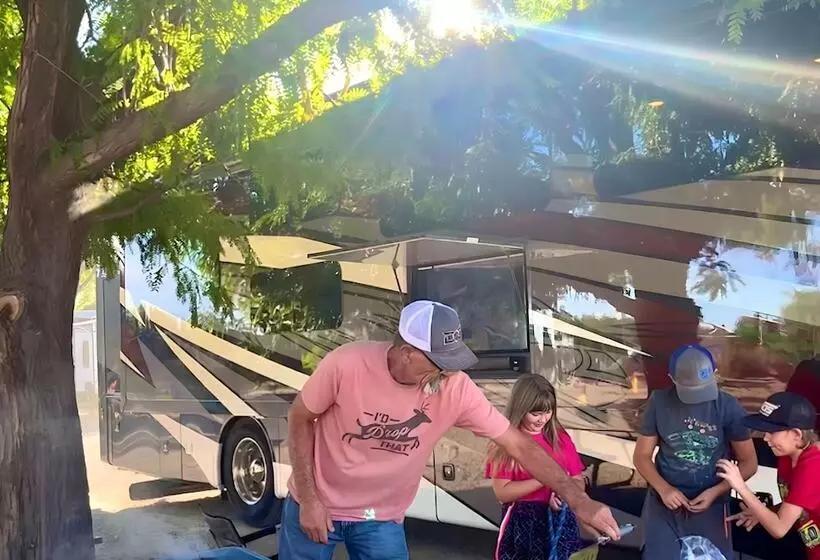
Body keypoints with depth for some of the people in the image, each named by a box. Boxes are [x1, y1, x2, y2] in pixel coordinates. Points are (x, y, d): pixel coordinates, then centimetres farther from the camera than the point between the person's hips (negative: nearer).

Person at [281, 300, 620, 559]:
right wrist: (307, 499, -13)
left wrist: (579, 501, -18)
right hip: (317, 505, -1)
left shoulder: (456, 389, -22)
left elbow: (518, 444, -16)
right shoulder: (346, 365, -27)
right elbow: (300, 419, -12)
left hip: (381, 520, 1)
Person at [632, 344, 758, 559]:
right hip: (664, 502, 0)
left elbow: (749, 463, -1)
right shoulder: (659, 402, -5)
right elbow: (642, 456, 1)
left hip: (710, 504, 0)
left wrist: (715, 492, -15)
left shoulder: (728, 407, -7)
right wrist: (663, 488, -15)